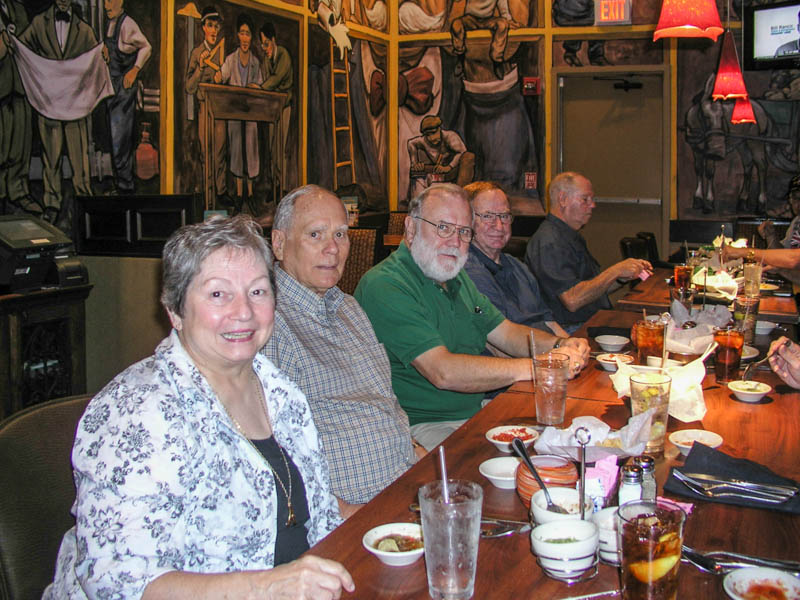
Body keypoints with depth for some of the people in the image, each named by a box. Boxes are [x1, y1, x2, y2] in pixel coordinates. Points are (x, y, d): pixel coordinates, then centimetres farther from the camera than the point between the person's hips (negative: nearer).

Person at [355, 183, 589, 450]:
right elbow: (443, 372, -25)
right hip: (425, 425, -9)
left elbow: (505, 333, 19)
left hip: (482, 406, 9)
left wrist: (559, 345, -2)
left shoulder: (456, 277, 16)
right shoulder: (384, 286, -18)